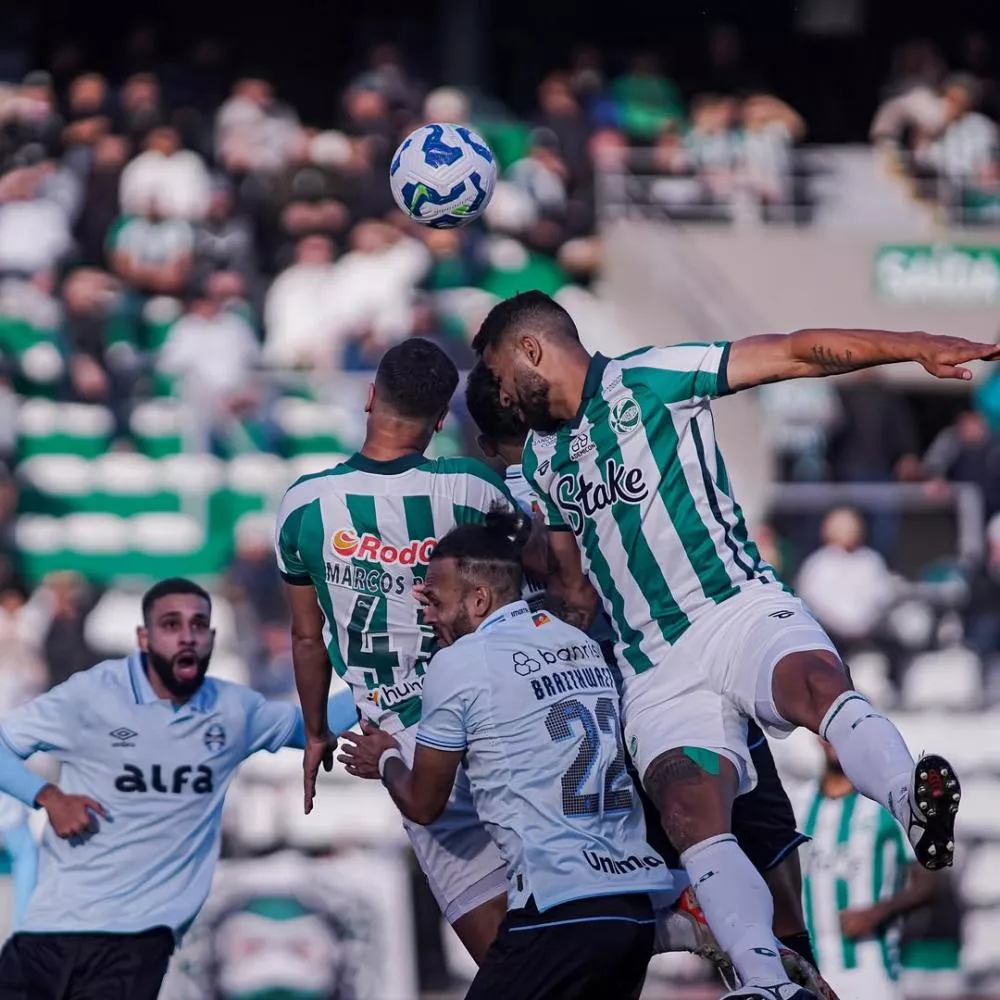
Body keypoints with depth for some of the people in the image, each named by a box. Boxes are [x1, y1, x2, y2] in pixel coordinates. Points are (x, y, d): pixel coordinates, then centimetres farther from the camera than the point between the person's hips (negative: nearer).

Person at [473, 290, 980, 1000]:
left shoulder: (646, 380, 2)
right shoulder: (542, 459, 23)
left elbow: (796, 354, -5)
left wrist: (918, 347, -15)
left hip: (737, 610, -4)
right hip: (654, 669, 5)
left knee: (813, 681, -39)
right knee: (690, 810, -24)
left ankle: (914, 805, -62)